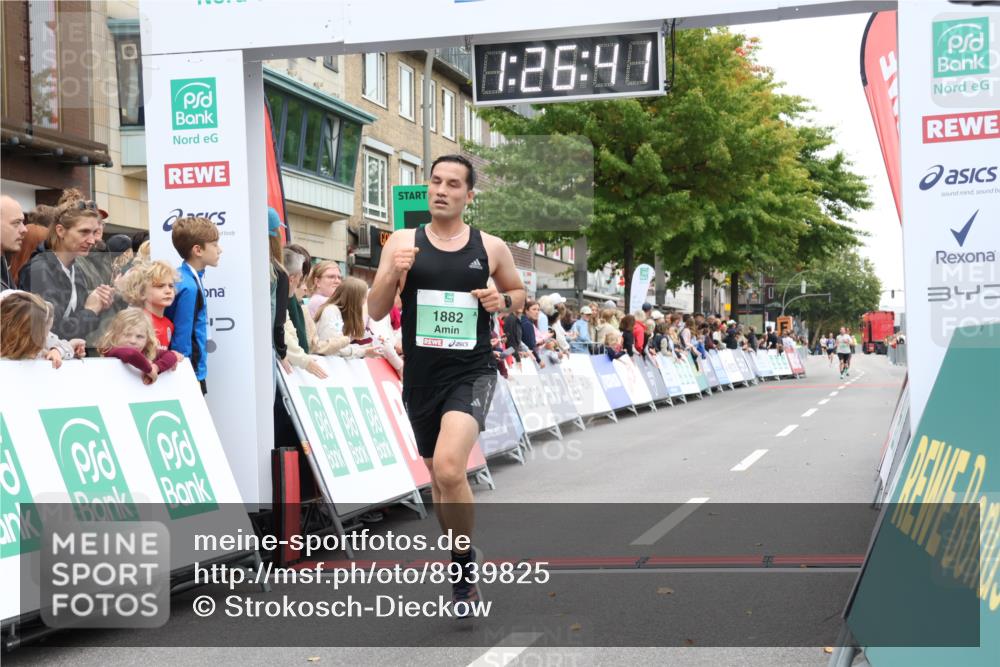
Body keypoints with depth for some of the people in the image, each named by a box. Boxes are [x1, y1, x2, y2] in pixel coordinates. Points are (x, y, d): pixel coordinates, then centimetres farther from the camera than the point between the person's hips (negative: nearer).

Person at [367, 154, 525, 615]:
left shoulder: (491, 247, 1)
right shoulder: (402, 242, 2)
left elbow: (519, 292, 17)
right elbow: (375, 311, 1)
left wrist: (503, 300, -6)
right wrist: (394, 274, -17)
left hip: (471, 374, -3)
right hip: (420, 377, 3)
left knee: (449, 469, -25)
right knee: (438, 475, 17)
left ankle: (465, 557, -1)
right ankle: (460, 561, 41)